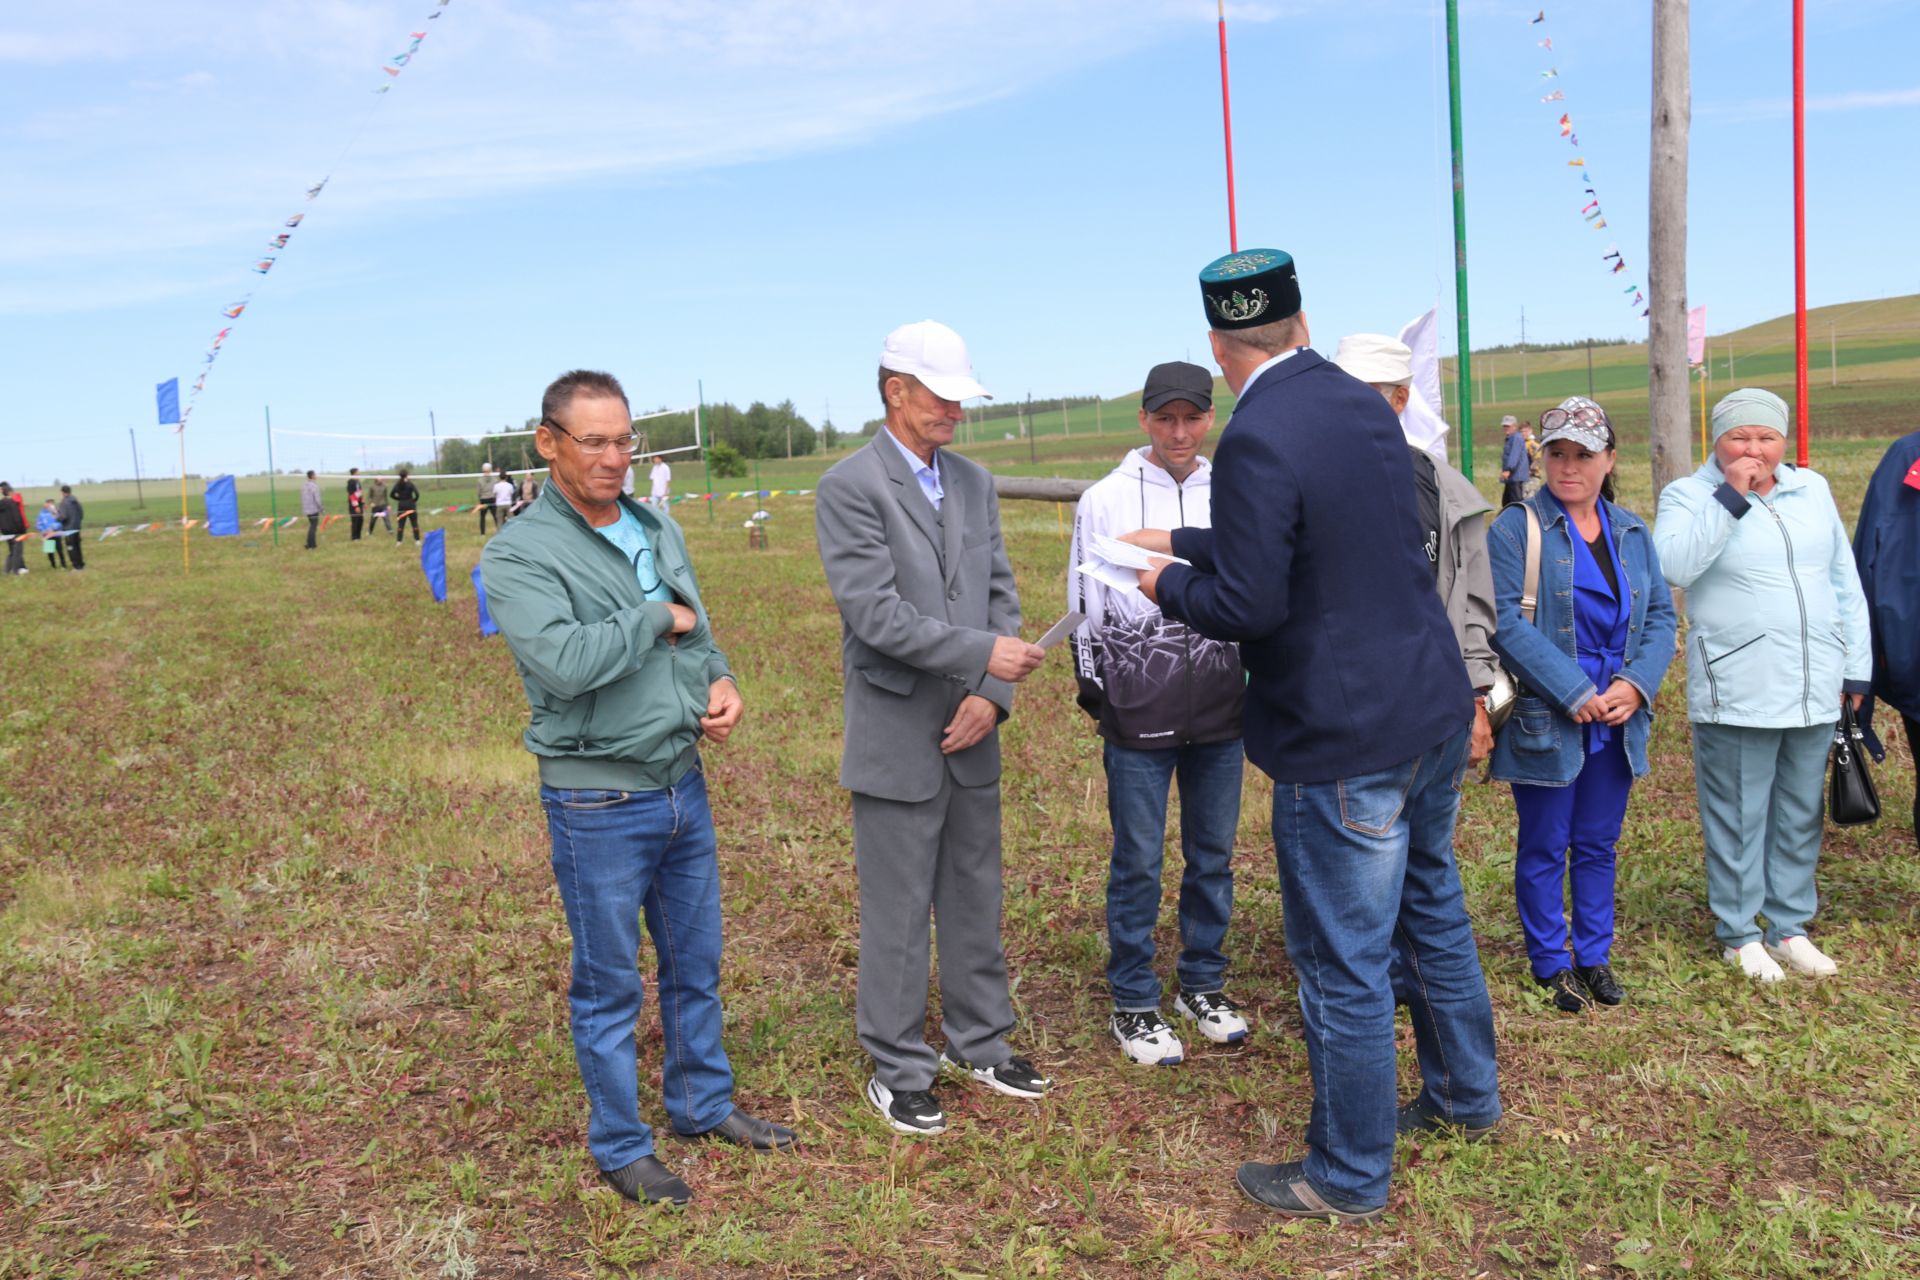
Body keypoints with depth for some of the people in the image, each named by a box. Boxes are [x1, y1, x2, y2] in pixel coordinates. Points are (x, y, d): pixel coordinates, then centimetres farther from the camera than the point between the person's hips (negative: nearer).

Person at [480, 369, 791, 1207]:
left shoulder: (660, 532, 7)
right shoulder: (519, 555, -15)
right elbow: (565, 663, -29)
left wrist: (720, 683, -4)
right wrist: (657, 617, -17)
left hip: (684, 783, 7)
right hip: (600, 804, -6)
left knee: (696, 963, 20)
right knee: (609, 984, 8)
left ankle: (703, 1102, 39)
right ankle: (620, 1147, 26)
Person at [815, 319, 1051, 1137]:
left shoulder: (974, 483, 9)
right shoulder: (848, 487, -11)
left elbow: (1001, 598, 7)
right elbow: (876, 615, -19)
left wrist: (992, 696, -6)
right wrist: (983, 653, -20)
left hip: (970, 735, 6)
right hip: (897, 739, -6)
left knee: (976, 900, 17)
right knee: (897, 913, 6)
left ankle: (979, 1043, 34)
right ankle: (897, 1071, 21)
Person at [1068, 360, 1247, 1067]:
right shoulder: (1104, 500, 0)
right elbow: (1083, 602, 4)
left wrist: (1257, 682, 14)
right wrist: (1090, 684, 2)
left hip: (1221, 713, 3)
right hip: (1138, 715, -3)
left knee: (1213, 854, 12)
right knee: (1137, 861, 3)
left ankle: (1203, 986, 29)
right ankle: (1133, 1003, 17)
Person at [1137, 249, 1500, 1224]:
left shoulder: (1257, 441, -22)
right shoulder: (1362, 405, 6)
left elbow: (1248, 605, -22)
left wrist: (1171, 586, -3)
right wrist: (1182, 544, 24)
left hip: (1345, 741, -9)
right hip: (1433, 711, 9)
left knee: (1344, 966, 6)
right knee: (1431, 908, 26)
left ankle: (1349, 1178, 23)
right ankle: (1466, 1095, 45)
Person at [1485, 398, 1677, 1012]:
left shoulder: (1632, 532, 10)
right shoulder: (1516, 529, -7)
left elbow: (1660, 615, 9)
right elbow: (1505, 620, -16)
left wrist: (1636, 684, -9)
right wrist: (1573, 692, -19)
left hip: (1617, 720, 5)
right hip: (1544, 721, -5)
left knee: (1598, 845, 15)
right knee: (1544, 848, 6)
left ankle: (1595, 956, 29)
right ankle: (1550, 963, 21)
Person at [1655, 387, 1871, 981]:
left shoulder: (1811, 489, 12)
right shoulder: (1689, 495, -3)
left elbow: (1844, 579, 17)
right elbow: (1672, 565, -23)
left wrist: (1857, 663, 14)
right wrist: (1730, 496, -21)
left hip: (1815, 689, 5)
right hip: (1737, 694, -5)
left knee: (1801, 815, 13)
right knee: (1738, 818, 3)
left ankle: (1789, 925, 27)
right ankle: (1739, 933, 16)